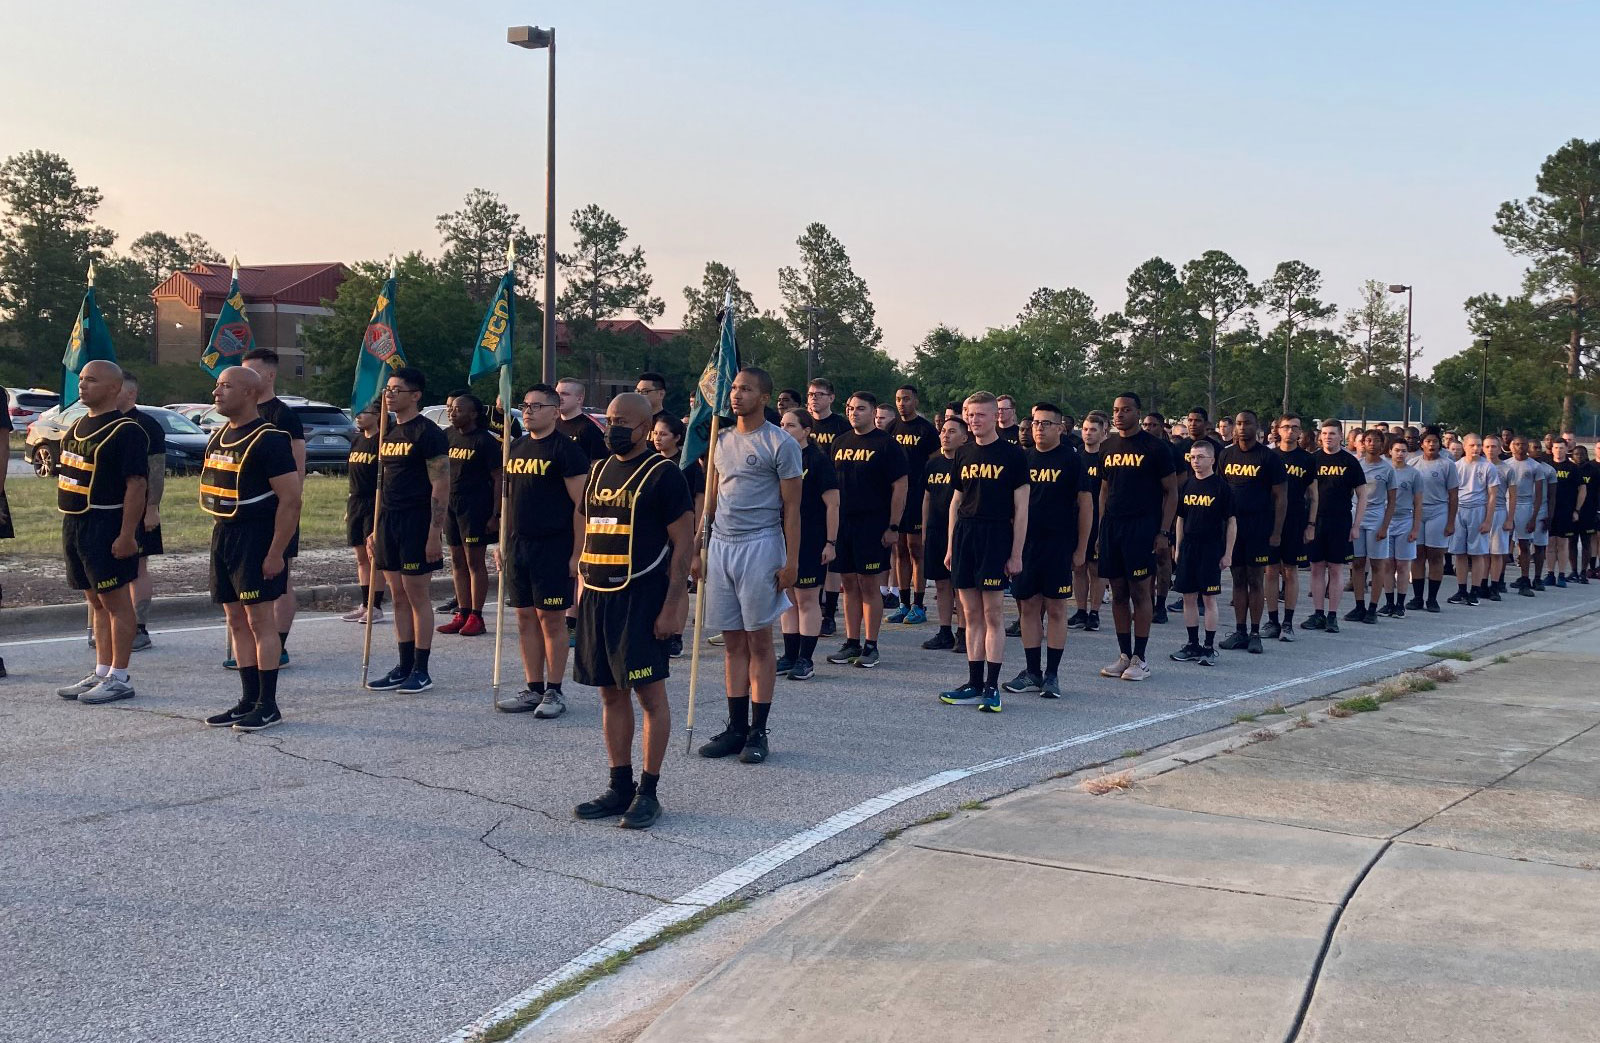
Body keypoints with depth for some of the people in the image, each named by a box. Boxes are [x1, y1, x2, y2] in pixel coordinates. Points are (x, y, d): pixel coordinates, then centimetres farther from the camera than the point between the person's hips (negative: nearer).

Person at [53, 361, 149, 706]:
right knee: (96, 602, 14)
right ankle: (101, 673, 21)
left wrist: (127, 535, -22)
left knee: (116, 602, -2)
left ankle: (119, 678, 5)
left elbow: (137, 485, -18)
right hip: (75, 524, 9)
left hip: (106, 528, -9)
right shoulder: (77, 426, 15)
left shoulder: (126, 431, -12)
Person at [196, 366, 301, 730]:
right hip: (223, 536, 9)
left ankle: (268, 705, 4)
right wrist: (219, 533, 14)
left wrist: (276, 553, -20)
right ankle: (248, 700, 19)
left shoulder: (270, 439, -14)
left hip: (256, 540, -9)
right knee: (236, 622, 11)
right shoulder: (219, 437, 13)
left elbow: (290, 500, -18)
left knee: (260, 621, -4)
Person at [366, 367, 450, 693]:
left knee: (416, 595, -2)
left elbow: (441, 486, -14)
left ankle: (421, 671, 6)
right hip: (389, 520, 8)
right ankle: (404, 668, 17)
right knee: (399, 597, 10)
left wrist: (435, 533, -19)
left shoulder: (427, 433, -10)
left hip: (416, 522, -8)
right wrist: (375, 529, 16)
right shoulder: (388, 432, 15)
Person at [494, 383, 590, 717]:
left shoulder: (566, 449, -9)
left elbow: (580, 505, -12)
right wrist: (502, 542, 15)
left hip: (553, 548, -7)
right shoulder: (516, 448, 14)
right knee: (525, 617, 10)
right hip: (518, 546, 7)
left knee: (552, 618, -1)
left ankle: (554, 692, 8)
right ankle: (533, 689, 18)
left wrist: (577, 553, -16)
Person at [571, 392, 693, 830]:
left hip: (641, 597, -7)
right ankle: (620, 787, 21)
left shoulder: (663, 474, -7)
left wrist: (672, 606, -15)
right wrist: (582, 589, 14)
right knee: (611, 693, 11)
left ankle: (648, 792, 8)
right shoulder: (599, 470, 14)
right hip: (597, 596, 7)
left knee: (650, 694, -1)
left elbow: (683, 542, -10)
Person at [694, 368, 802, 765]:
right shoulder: (720, 441, 13)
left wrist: (791, 560, -12)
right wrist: (697, 551, 12)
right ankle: (736, 727, 16)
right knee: (733, 641, 9)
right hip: (720, 546, 6)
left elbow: (791, 507, -6)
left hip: (759, 546, -6)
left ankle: (758, 732, 8)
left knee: (759, 641, 1)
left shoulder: (780, 443, -5)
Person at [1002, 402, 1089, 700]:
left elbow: (1085, 505, -2)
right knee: (1028, 607, 6)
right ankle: (1032, 672, 15)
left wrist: (1080, 549, -5)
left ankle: (1052, 675, 8)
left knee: (1056, 609, 1)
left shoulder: (1071, 460, -3)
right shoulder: (1023, 458, 9)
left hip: (1059, 546, -4)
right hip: (1025, 544, 4)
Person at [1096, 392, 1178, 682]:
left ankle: (1140, 659, 4)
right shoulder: (1108, 447, 13)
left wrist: (1164, 532, -11)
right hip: (1112, 525, 5)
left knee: (1139, 591, -3)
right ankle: (1124, 655, 16)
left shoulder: (1154, 447, -3)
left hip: (1141, 526, -5)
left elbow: (1171, 492, -3)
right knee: (1118, 593, 8)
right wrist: (1101, 528, 10)